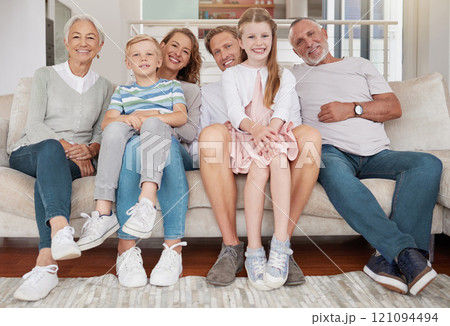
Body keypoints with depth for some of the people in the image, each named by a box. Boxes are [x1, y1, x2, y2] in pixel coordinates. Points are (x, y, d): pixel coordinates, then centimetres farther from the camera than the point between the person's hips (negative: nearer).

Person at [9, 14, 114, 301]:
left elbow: (102, 133, 12)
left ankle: (46, 264, -53)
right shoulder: (45, 76, 12)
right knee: (51, 148, -38)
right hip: (28, 155, -1)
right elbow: (34, 126, 0)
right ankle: (61, 229, -62)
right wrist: (66, 147, -17)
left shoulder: (104, 87, 18)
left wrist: (90, 150, -12)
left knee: (49, 172, -36)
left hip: (76, 161, 1)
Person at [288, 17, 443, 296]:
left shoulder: (359, 65, 25)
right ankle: (406, 251, -42)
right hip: (331, 152, -2)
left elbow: (394, 108, 15)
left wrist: (352, 109, -1)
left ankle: (387, 257, -37)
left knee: (428, 164, -26)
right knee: (335, 172, -40)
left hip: (376, 154, 3)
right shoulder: (294, 75, 24)